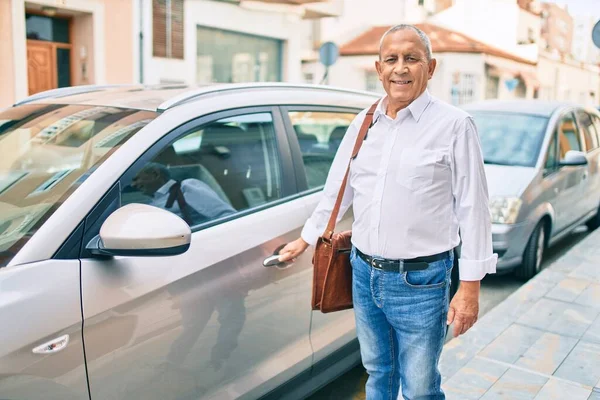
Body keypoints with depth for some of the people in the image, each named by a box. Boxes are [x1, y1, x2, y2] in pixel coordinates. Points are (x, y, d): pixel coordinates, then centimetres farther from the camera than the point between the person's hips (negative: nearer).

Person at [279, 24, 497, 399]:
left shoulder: (454, 125, -9)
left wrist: (470, 286, -12)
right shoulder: (363, 123, 7)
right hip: (364, 273, 5)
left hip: (420, 282, -5)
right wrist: (305, 240, 21)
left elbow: (472, 208, -10)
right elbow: (337, 190, 17)